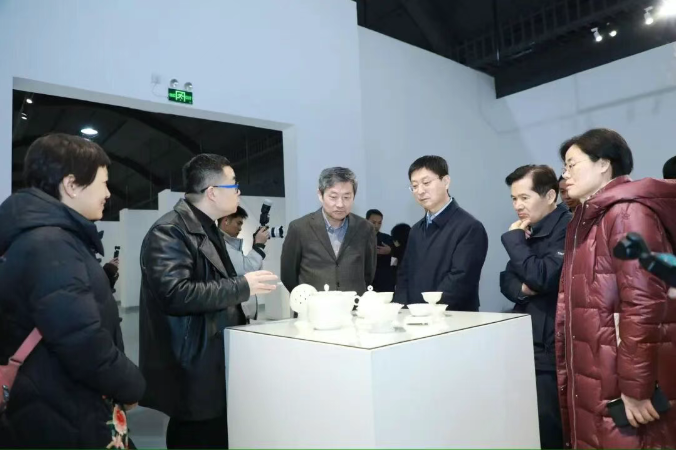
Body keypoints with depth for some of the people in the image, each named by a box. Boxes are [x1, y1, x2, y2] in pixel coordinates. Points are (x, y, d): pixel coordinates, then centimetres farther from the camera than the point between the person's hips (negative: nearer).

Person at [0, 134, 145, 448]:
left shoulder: (56, 238, 10)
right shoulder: (50, 246, -23)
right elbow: (87, 347, -29)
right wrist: (132, 386, -12)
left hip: (64, 412, 10)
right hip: (66, 423, -10)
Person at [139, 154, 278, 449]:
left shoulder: (207, 229, 14)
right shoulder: (169, 231, -16)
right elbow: (175, 294, -28)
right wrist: (242, 287, -22)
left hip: (217, 363, 9)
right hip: (194, 371, -9)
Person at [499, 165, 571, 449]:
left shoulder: (568, 229, -14)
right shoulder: (529, 231, 13)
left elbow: (543, 277, -25)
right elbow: (507, 280, 13)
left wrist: (514, 239, -15)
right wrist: (521, 288, -9)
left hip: (551, 348, -8)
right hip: (525, 342, 8)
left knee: (545, 426, -3)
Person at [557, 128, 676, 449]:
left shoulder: (627, 211, -12)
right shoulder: (586, 221, 16)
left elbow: (644, 305, -20)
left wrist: (636, 387, -19)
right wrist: (567, 374, 15)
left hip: (618, 384, -8)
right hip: (591, 379, 8)